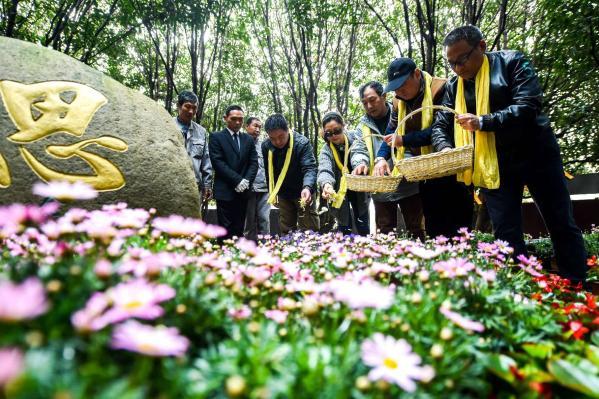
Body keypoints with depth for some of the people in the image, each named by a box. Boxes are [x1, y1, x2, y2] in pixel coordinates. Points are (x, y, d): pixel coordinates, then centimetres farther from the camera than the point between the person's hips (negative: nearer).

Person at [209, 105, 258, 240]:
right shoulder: (216, 137, 2)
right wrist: (237, 180, -14)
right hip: (225, 191, -4)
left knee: (238, 229, 7)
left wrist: (246, 181, -8)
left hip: (243, 192, 4)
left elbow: (254, 162, 9)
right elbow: (218, 162, -8)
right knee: (226, 231, -3)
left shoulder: (248, 139, 16)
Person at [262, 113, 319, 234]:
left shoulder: (302, 143, -22)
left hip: (302, 193, -4)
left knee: (309, 230, 1)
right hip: (283, 194, 4)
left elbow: (310, 168, -30)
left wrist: (307, 187, -47)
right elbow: (269, 171, 5)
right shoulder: (266, 146, -7)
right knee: (286, 231, 13)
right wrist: (271, 191, 8)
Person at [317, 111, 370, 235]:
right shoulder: (326, 150, -11)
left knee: (363, 225, 6)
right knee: (344, 226, 3)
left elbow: (358, 151, -33)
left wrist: (361, 163, -59)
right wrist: (326, 184, -55)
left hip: (358, 188, 0)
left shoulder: (354, 138, -11)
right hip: (339, 192, 0)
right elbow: (324, 170, -30)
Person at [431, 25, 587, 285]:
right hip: (492, 165, 3)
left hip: (535, 155, -2)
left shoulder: (512, 62, -5)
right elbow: (440, 126, 5)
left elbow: (527, 107, -17)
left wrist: (482, 122, -25)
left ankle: (578, 289, 20)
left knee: (562, 226, 6)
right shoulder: (454, 87, 6)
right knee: (506, 235, 2)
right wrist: (446, 148, -16)